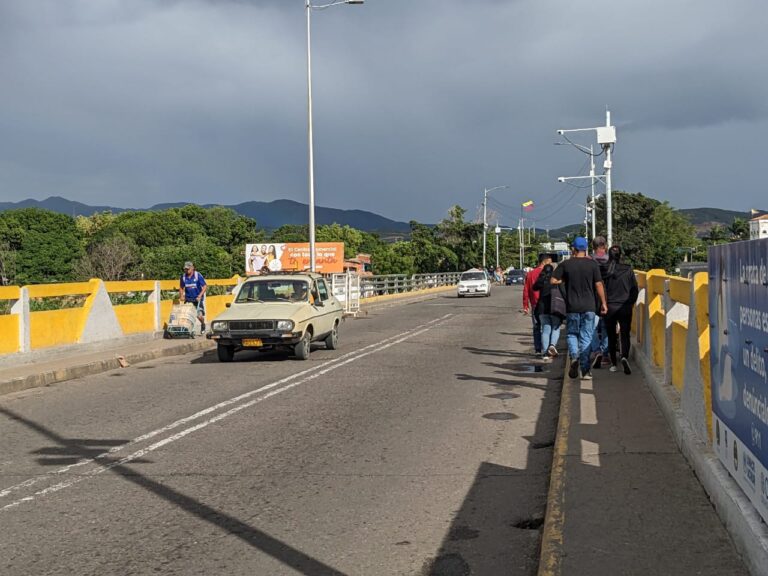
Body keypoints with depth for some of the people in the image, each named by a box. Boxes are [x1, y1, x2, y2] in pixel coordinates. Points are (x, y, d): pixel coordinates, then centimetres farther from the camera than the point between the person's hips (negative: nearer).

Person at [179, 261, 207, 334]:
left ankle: (203, 325, 21)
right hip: (188, 299, 3)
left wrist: (200, 296, -20)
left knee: (199, 315, -11)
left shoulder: (198, 275, -11)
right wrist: (181, 296, 2)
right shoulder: (183, 277, 1)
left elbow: (205, 286, -11)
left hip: (198, 298, -3)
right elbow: (181, 288, 15)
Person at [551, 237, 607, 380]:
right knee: (586, 337, 5)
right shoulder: (592, 264, -2)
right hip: (589, 307, 0)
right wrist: (603, 303, 4)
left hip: (572, 307, 0)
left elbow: (553, 280, -4)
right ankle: (585, 370, 2)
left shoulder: (566, 264, -2)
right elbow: (598, 285, -4)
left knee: (571, 334, 16)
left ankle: (574, 356, -11)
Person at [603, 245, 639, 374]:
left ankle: (613, 364, 13)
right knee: (625, 334, 5)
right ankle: (624, 357, -21)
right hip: (625, 307, 0)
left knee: (611, 336, 11)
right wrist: (631, 303, 13)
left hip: (609, 307, 0)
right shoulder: (628, 270, -4)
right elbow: (635, 289, 0)